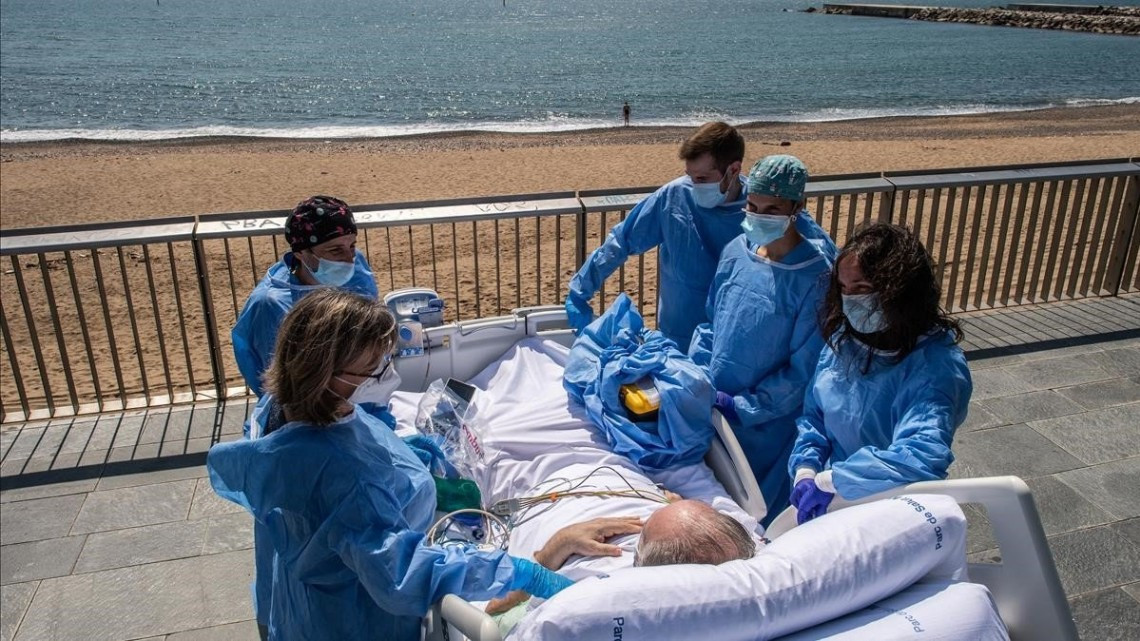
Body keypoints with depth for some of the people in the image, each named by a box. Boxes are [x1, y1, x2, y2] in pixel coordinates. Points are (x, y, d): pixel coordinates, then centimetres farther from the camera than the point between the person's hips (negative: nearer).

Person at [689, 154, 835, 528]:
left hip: (768, 423, -5)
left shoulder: (815, 276, -18)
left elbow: (802, 369, -16)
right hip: (713, 407, 5)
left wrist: (744, 407, -18)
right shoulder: (736, 251, -3)